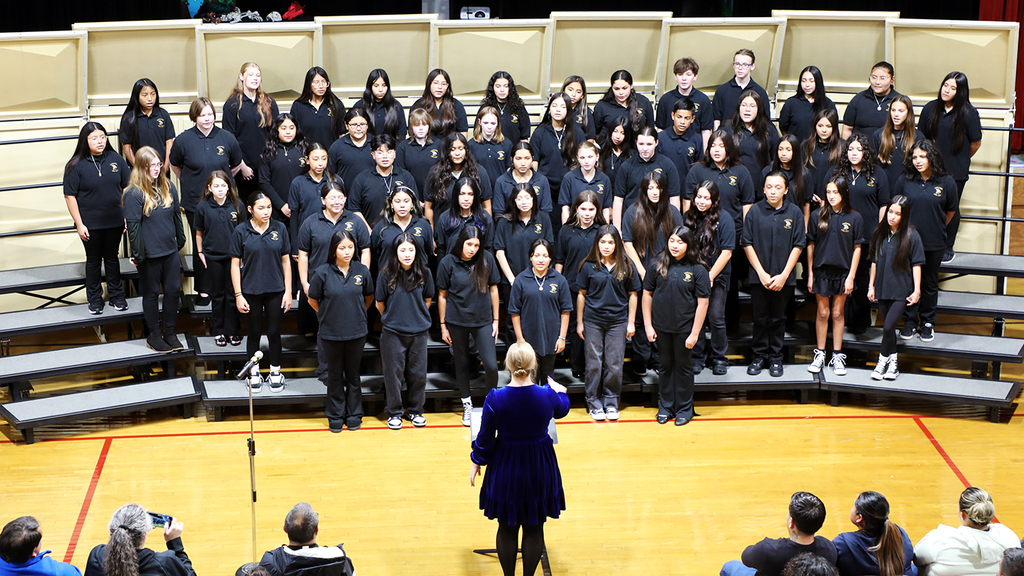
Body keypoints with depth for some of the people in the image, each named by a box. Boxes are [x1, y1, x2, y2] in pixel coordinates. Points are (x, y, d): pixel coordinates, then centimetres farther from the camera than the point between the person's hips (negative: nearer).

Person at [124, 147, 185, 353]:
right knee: (151, 293, 7)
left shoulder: (168, 186, 5)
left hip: (170, 250, 6)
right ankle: (154, 335, 20)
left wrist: (180, 239, 18)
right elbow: (133, 225, -15)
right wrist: (138, 254, -15)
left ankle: (170, 332, 24)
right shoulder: (133, 193, -15)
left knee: (173, 290, 10)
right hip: (149, 253, -6)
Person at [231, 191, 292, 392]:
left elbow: (285, 261, 4)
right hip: (251, 291, -1)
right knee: (254, 333, 10)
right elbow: (235, 264, -3)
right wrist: (238, 295, -7)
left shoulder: (279, 229, -2)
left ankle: (275, 372, 23)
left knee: (274, 332, 8)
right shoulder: (241, 231, -7)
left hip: (275, 290, 1)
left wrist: (288, 291, 1)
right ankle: (254, 373, 25)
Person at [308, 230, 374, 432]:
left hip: (356, 332, 1)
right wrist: (329, 315, 8)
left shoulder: (362, 271, -5)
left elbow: (368, 297, 12)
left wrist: (357, 314, 10)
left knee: (353, 374, 13)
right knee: (335, 375, 11)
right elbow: (313, 300, 3)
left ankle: (354, 415, 25)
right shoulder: (323, 273, -11)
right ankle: (335, 416, 23)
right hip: (331, 333, -1)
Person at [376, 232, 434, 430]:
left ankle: (416, 411, 26)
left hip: (419, 332, 2)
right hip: (393, 332, -2)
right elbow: (380, 304, 2)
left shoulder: (424, 273, -6)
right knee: (394, 373, 6)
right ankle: (394, 412, 21)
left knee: (418, 373, 10)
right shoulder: (386, 275, -12)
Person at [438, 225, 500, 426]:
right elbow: (442, 295, 0)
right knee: (462, 364, 11)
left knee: (491, 365, -9)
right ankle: (467, 405, 27)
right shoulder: (448, 262, -8)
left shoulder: (486, 259, -5)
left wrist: (495, 320, 5)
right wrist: (443, 326, 1)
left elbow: (493, 289, 4)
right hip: (457, 322, 0)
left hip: (483, 320, 0)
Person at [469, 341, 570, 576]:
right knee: (534, 528, 16)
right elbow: (562, 409, 10)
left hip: (506, 470, -1)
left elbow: (485, 438, -10)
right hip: (539, 469, 1)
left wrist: (476, 462, 9)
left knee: (507, 528, 17)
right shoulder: (548, 396, -16)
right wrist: (559, 391, 32)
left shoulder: (495, 398, -21)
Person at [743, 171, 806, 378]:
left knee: (778, 319, 8)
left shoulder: (794, 213, -2)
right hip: (759, 276, 0)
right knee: (760, 318, 7)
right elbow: (747, 244, -1)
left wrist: (784, 275, -7)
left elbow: (798, 246, -1)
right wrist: (761, 273, -7)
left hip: (784, 277, 0)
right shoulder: (755, 211, -3)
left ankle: (776, 358, 19)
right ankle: (759, 355, 20)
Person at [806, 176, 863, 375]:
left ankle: (837, 356, 16)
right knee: (823, 313, 5)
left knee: (838, 313, 8)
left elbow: (857, 249, -1)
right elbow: (810, 246, 3)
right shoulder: (817, 216, -2)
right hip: (821, 271, 0)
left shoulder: (854, 218, -4)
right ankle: (819, 355, 16)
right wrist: (810, 273, 1)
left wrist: (851, 276, -4)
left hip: (842, 272, 0)